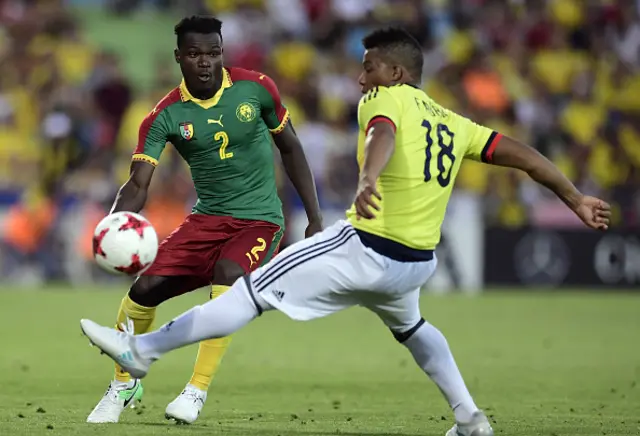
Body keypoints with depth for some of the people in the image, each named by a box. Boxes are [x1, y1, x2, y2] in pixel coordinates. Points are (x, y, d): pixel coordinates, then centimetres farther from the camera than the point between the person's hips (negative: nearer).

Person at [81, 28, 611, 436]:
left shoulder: (384, 99, -4)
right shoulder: (451, 124, 14)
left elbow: (383, 134, -28)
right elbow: (521, 153, 14)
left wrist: (367, 180, -49)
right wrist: (576, 199, 22)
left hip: (366, 249, -7)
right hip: (420, 262, 7)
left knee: (253, 290, -3)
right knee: (409, 326, 38)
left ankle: (143, 349, -2)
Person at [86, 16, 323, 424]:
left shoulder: (255, 88, -8)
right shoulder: (165, 115, -8)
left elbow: (290, 148, 5)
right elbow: (138, 184, -14)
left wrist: (315, 219, 3)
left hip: (259, 219, -2)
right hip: (208, 218, 2)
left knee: (227, 276, -31)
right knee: (145, 288, -11)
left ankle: (197, 391, -22)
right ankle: (125, 384, 15)